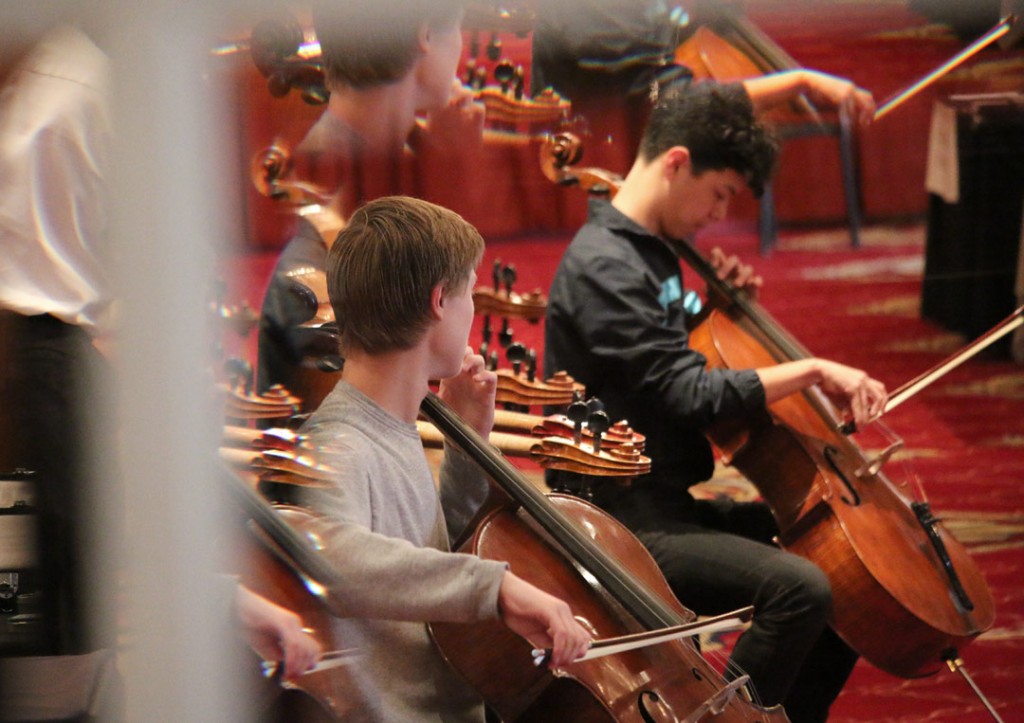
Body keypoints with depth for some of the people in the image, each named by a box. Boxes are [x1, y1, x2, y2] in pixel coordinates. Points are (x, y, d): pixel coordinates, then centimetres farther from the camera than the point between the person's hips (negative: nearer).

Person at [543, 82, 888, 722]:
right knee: (799, 587, -28)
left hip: (671, 506, 11)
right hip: (627, 525, -11)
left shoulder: (652, 254, 14)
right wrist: (812, 371, -19)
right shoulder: (603, 267, -18)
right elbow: (689, 395, -24)